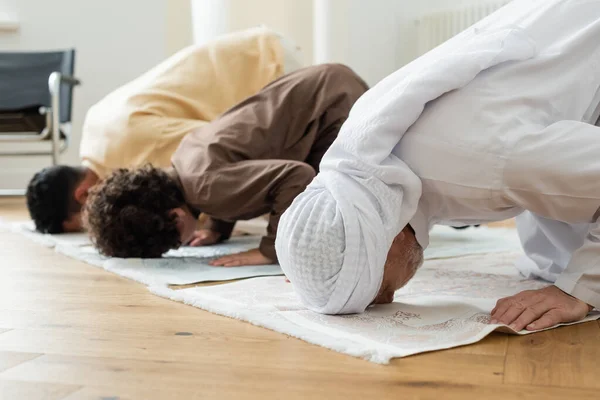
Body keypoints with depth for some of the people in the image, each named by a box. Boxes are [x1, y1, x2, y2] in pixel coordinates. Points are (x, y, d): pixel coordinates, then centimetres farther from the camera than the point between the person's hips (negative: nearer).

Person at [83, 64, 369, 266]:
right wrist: (217, 229, 8)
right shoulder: (181, 166, -2)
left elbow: (297, 176, -41)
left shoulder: (205, 184, -32)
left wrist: (270, 250, -34)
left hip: (335, 100, -8)